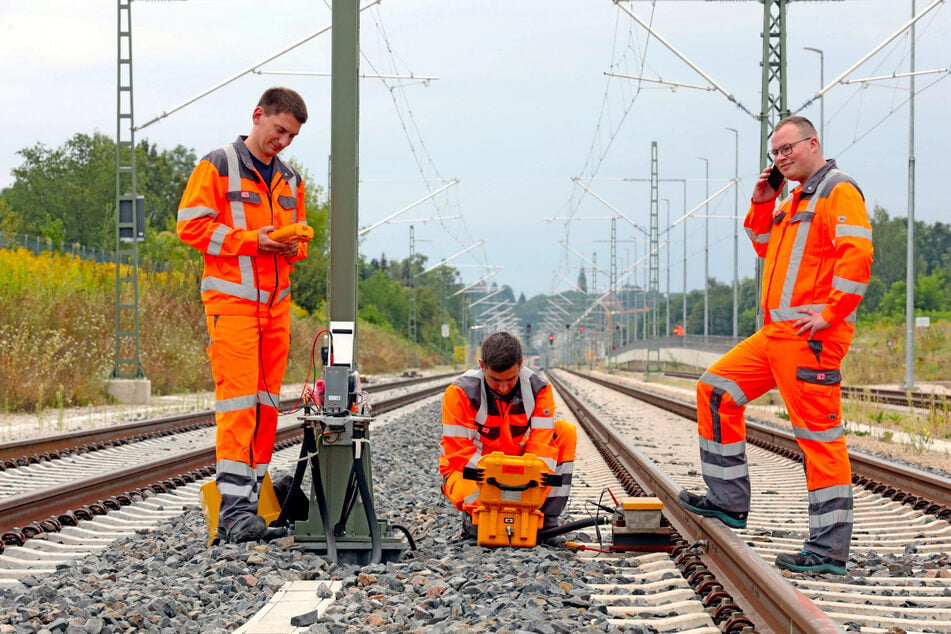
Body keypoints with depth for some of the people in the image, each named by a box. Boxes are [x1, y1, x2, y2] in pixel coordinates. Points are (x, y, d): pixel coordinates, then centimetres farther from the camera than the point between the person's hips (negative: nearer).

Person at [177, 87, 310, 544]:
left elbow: (300, 234, 25)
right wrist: (252, 240, -16)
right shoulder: (217, 166, -2)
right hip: (231, 299, -7)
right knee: (237, 398, -13)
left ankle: (252, 500, 11)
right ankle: (233, 509, -17)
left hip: (276, 300, 7)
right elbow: (192, 226, -8)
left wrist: (293, 246, 0)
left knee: (266, 401, 6)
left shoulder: (289, 179, 18)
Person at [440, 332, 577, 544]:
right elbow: (459, 453, -22)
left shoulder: (538, 389, -12)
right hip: (469, 471, -4)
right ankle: (473, 515, 1)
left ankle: (547, 522, -14)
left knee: (565, 432, -13)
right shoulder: (460, 393, -20)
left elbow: (542, 445, -19)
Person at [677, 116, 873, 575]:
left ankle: (828, 551, -8)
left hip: (812, 336, -10)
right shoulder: (794, 201, 23)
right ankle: (728, 499, 17)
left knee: (820, 436, -9)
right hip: (776, 332, 10)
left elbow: (857, 254, -18)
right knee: (716, 388, 13)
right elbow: (766, 248, 34)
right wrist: (761, 204, 19)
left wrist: (829, 313, -21)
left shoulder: (838, 191, -7)